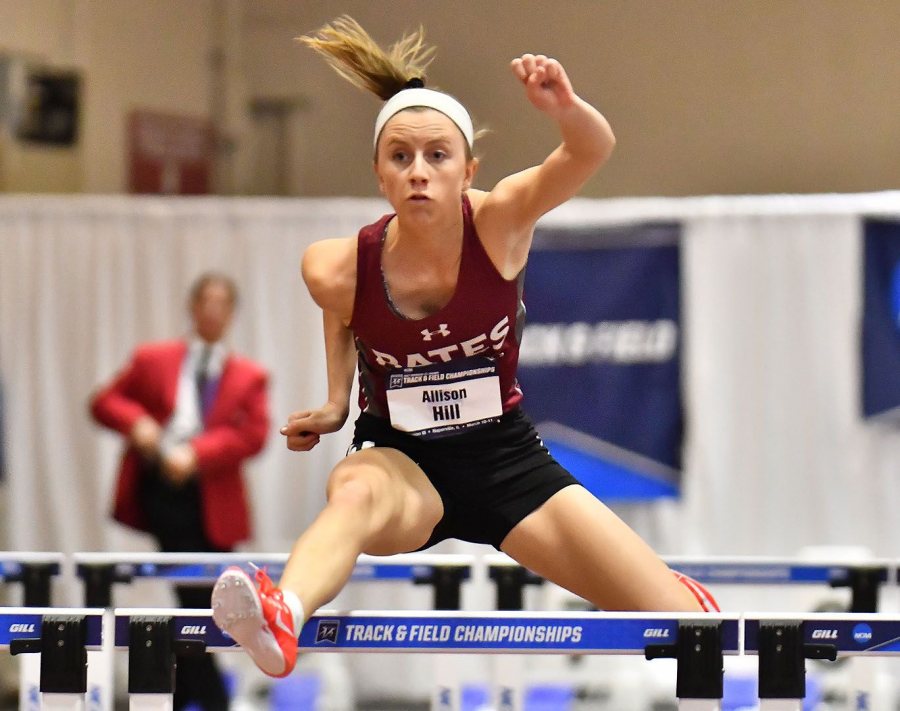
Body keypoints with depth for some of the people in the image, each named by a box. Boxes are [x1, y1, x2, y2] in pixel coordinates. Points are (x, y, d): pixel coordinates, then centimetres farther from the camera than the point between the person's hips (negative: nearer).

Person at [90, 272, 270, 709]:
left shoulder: (249, 377, 10)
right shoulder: (153, 360, 11)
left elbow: (253, 434, -4)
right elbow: (104, 401, 10)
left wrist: (197, 453, -20)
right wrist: (136, 422, -13)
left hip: (214, 501, 2)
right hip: (163, 491, -2)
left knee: (210, 604, 6)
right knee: (193, 599, -11)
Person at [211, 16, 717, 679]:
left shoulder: (499, 221, -17)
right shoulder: (340, 270, -14)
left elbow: (593, 151, -34)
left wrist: (566, 109, -55)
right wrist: (336, 403, 3)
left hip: (505, 457, 1)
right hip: (400, 459, -1)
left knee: (682, 621, -8)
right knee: (355, 491, -42)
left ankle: (679, 594, 31)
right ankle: (282, 617, -71)